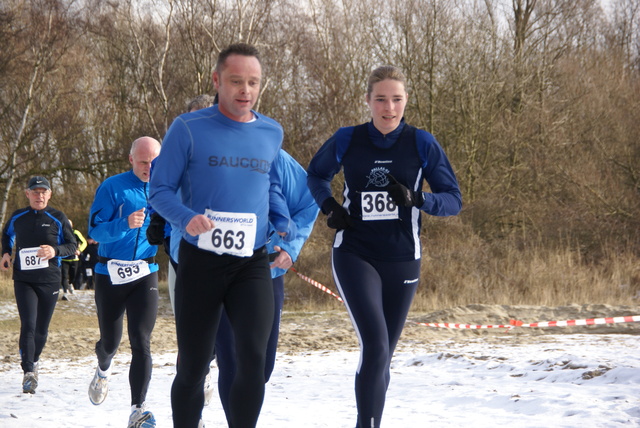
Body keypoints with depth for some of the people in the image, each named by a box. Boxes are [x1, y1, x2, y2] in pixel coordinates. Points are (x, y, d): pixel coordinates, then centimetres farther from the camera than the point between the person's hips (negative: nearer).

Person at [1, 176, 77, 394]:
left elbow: (71, 246, 2)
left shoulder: (58, 218, -1)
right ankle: (29, 373, -18)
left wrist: (55, 250, -17)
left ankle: (33, 361, 35)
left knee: (41, 329, 9)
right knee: (28, 325, -15)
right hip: (23, 280, 0)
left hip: (49, 281, 0)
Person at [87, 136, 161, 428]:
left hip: (145, 275, 1)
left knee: (141, 342, -12)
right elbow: (95, 231, -13)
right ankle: (103, 371, 48)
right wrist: (125, 224, -29)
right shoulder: (112, 188, -7)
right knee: (110, 341, 12)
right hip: (111, 274, -1)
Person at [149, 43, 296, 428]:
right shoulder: (189, 129, -5)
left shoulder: (271, 133, 8)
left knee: (254, 357, -16)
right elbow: (160, 190, -2)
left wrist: (285, 223, 7)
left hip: (252, 264, 2)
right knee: (193, 366, 5)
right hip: (200, 261, -2)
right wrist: (187, 218, -22)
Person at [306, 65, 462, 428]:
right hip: (354, 257, -2)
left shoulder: (422, 144, -4)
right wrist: (330, 207, -2)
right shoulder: (347, 141, -3)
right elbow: (317, 174, 17)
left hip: (402, 261, 2)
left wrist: (416, 199, -20)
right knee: (375, 346, -21)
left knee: (382, 355, 11)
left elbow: (454, 200, -1)